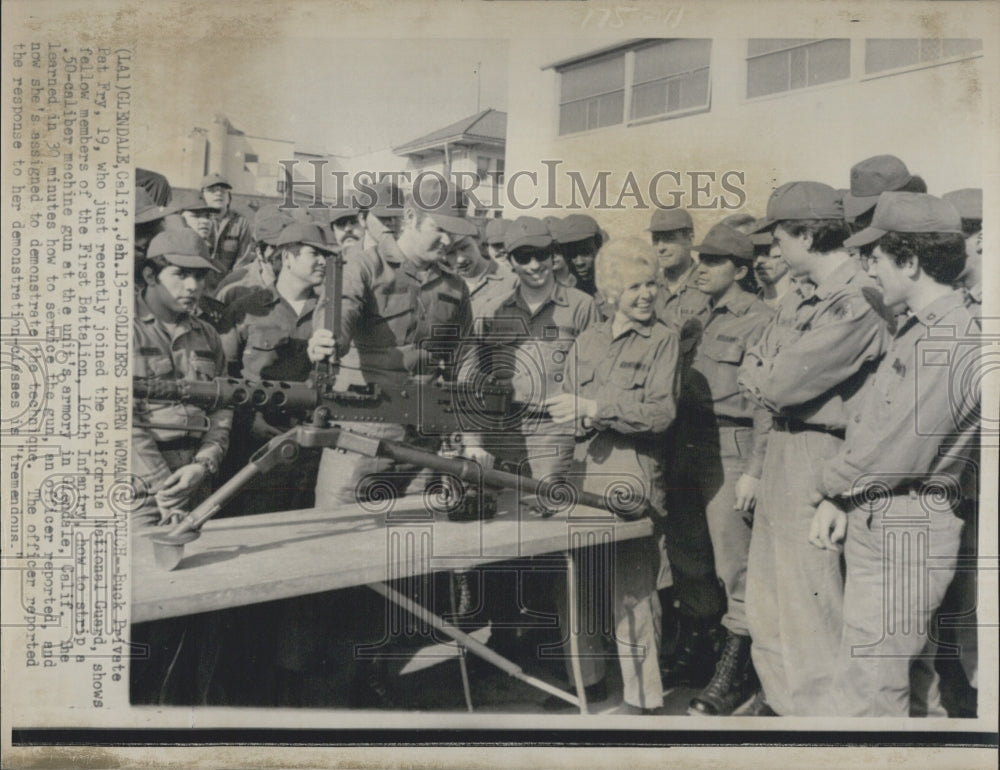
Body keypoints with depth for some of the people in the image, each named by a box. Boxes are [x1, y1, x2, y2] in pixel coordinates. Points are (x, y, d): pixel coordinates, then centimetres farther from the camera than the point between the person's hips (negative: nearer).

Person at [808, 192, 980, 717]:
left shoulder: (951, 344, -20)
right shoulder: (916, 328, 14)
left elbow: (895, 456, -21)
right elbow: (867, 426, 13)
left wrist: (828, 484, -3)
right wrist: (836, 501, 2)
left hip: (906, 538, -10)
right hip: (875, 525, 10)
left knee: (859, 697, -3)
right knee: (885, 685, 21)